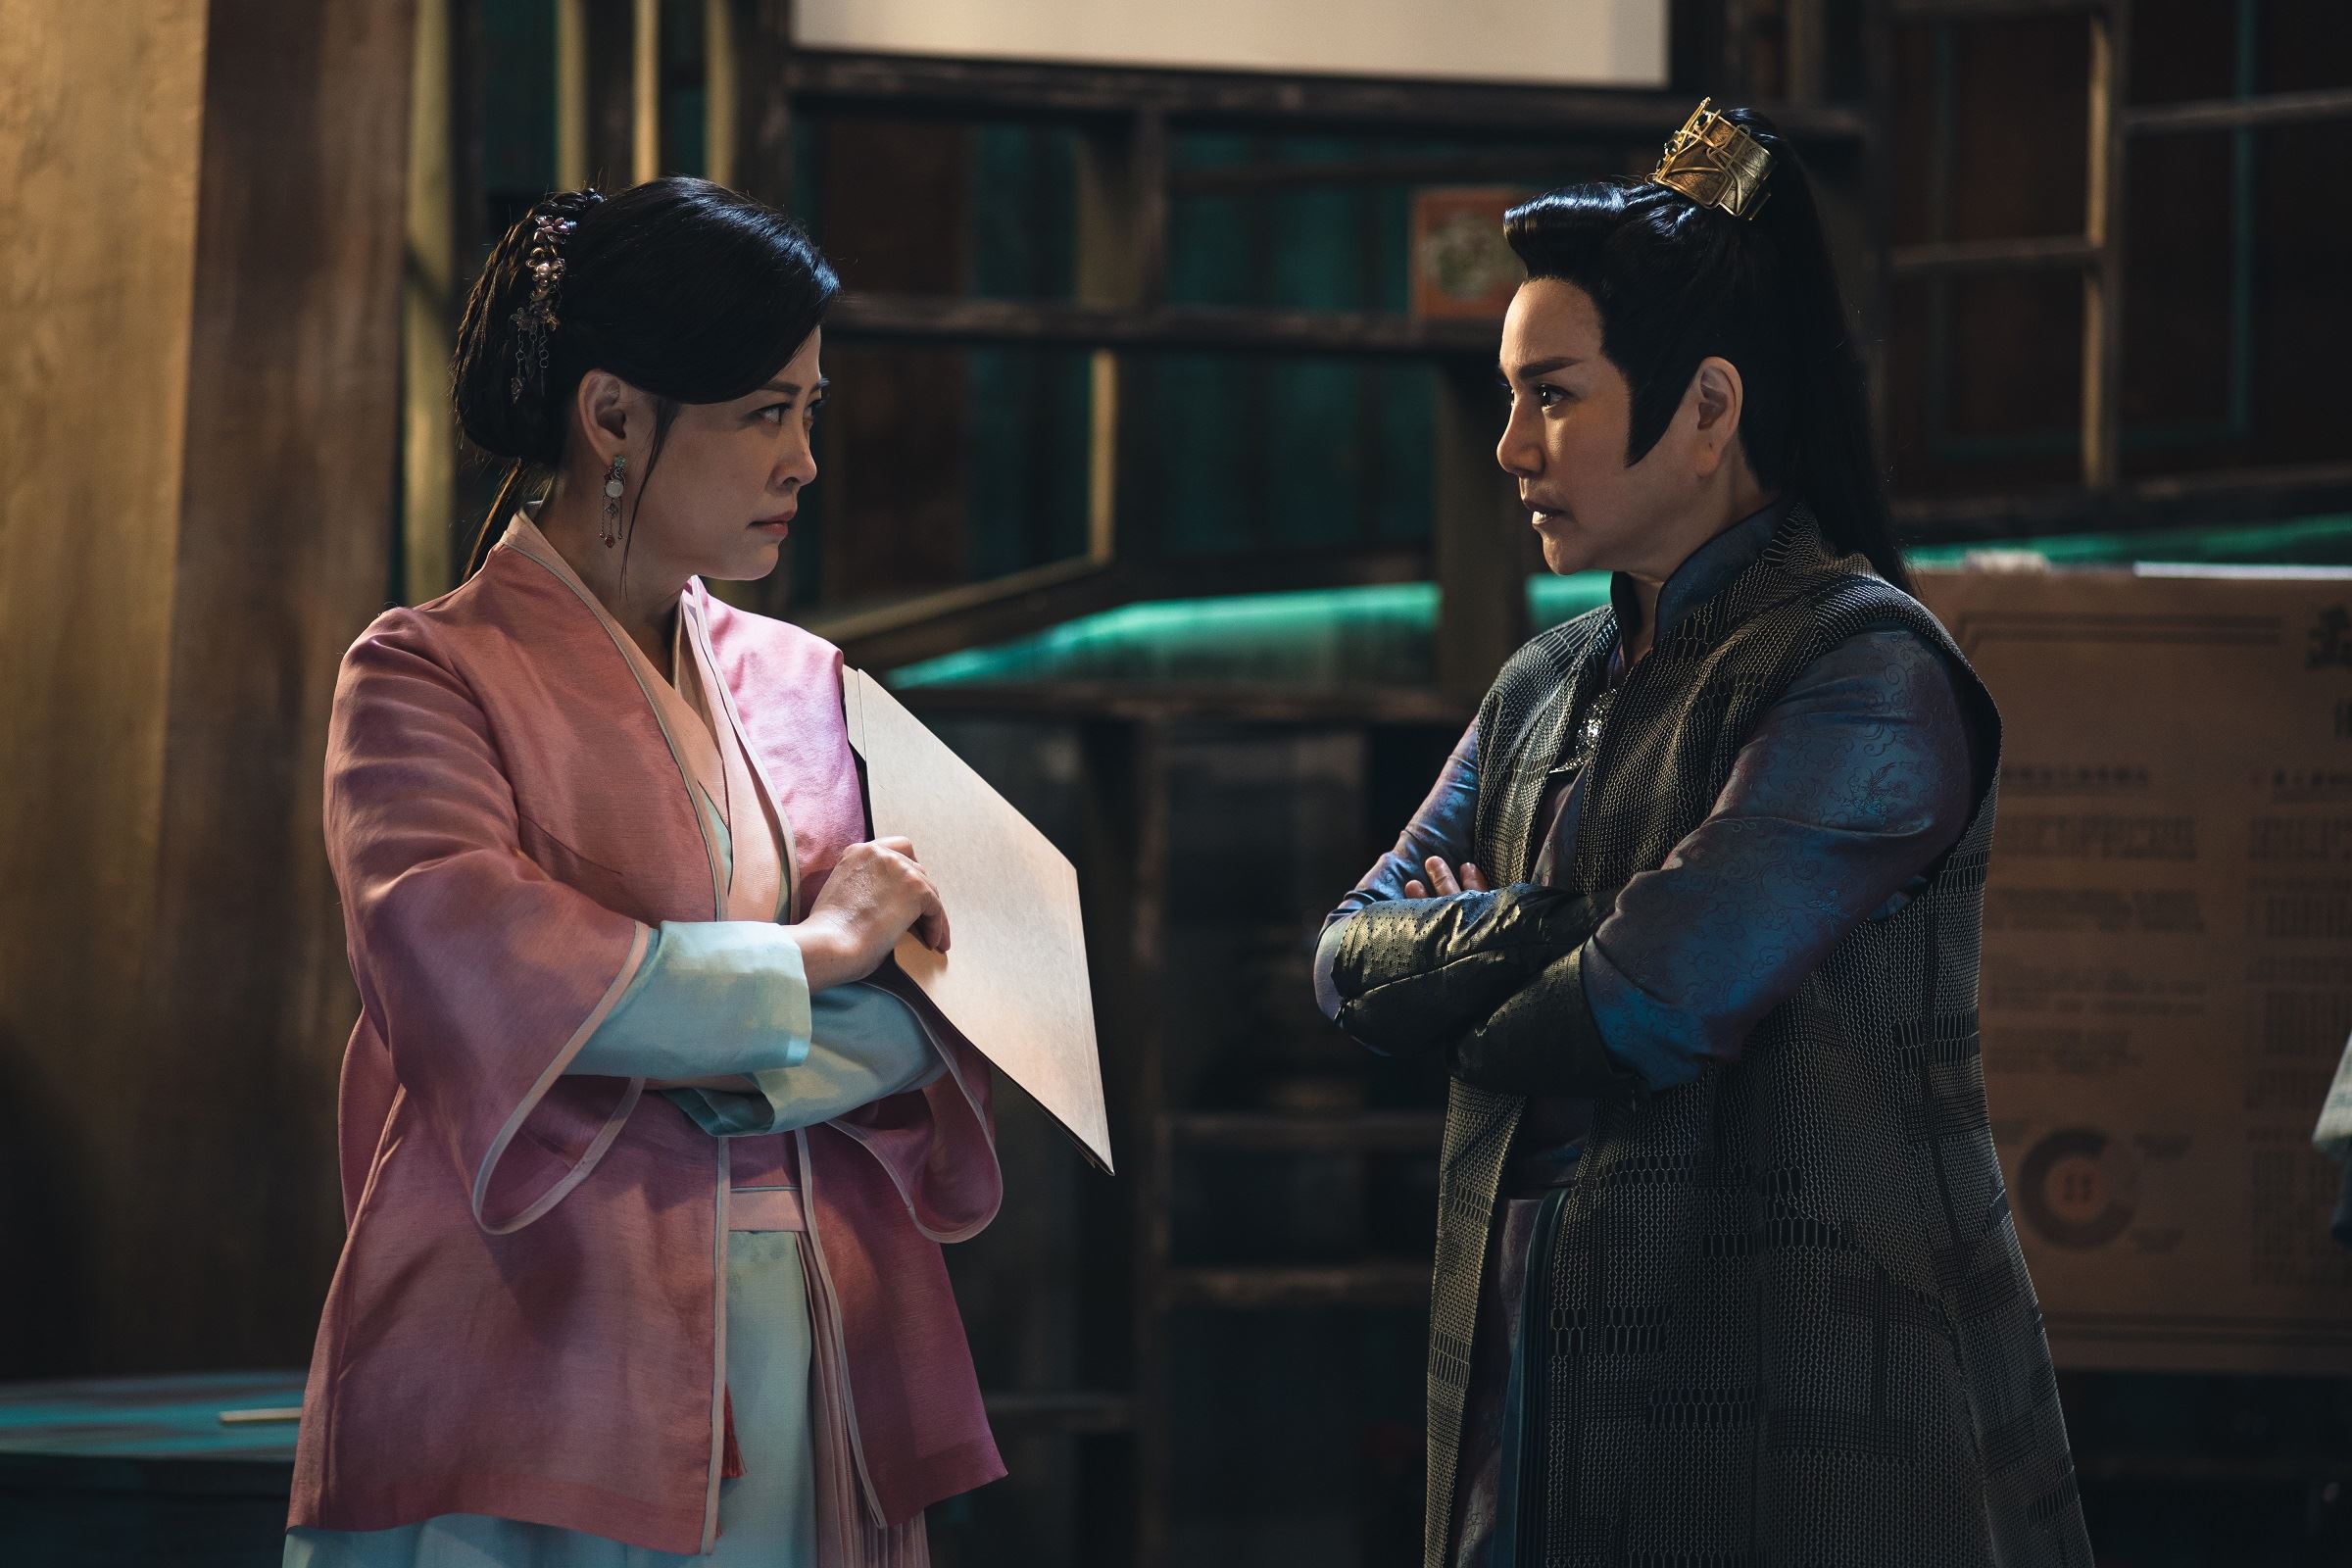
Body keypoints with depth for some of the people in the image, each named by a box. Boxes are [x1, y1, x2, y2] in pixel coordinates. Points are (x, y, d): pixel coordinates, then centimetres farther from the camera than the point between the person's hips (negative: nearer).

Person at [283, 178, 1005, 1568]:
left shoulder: (802, 685, 16)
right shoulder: (430, 675, 0)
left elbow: (925, 1010, 10)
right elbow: (460, 955, -18)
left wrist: (738, 1074, -11)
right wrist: (803, 961, -11)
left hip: (806, 1371, 5)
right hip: (540, 1378, -5)